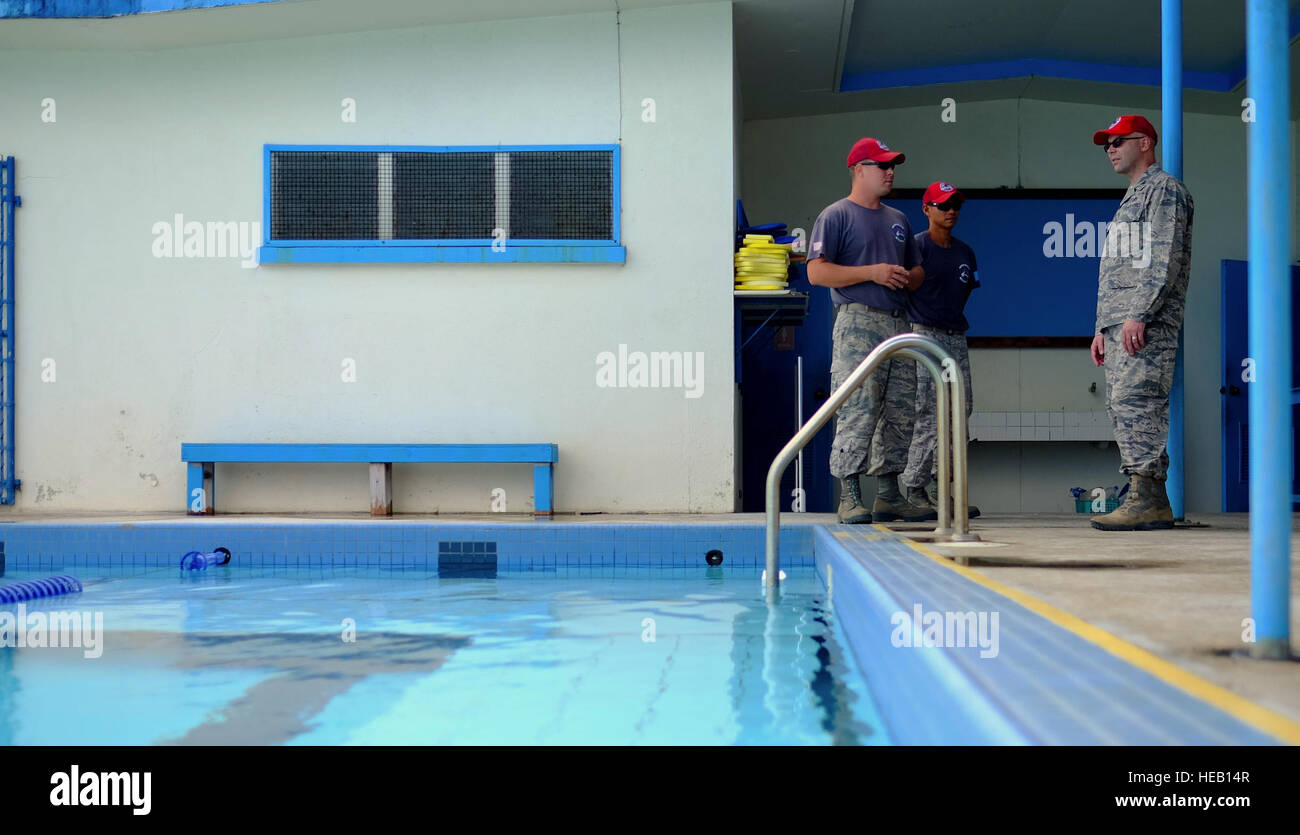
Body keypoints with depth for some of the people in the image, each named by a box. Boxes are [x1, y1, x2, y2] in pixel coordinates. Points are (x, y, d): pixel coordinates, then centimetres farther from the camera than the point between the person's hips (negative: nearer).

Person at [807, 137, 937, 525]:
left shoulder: (898, 219, 23)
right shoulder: (836, 216, -1)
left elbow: (918, 271, 28)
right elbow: (817, 272, -10)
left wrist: (906, 277, 3)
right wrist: (871, 273, -14)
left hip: (899, 323, 8)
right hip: (858, 322, -8)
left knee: (899, 413, 7)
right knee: (858, 410, -13)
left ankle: (889, 495, 13)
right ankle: (849, 497, -11)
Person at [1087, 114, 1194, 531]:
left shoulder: (1164, 188, -2)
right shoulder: (1130, 199, 29)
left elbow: (1165, 259, -14)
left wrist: (1139, 315, -22)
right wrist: (1102, 328, 22)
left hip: (1148, 323, -10)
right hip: (1118, 324, 10)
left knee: (1135, 402, -18)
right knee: (1122, 407, 6)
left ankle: (1146, 499, -21)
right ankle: (1154, 503, 7)